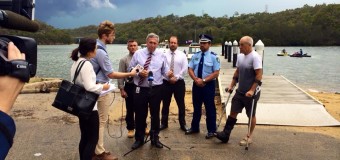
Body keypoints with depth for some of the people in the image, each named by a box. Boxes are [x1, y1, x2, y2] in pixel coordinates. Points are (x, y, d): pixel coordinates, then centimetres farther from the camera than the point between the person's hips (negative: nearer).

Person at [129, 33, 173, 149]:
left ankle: (155, 138, 30)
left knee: (155, 114, 11)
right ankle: (139, 139, 27)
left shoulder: (161, 55, 4)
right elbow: (131, 69, 4)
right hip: (140, 89, 0)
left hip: (156, 89, 1)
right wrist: (139, 73, -15)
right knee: (140, 115, 9)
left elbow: (165, 70, 2)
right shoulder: (138, 54, 2)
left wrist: (169, 74, -20)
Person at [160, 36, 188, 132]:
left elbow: (185, 69, -3)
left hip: (179, 82, 0)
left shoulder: (182, 55, 2)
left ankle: (183, 124, 21)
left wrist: (176, 77, -13)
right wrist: (169, 77, -14)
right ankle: (164, 123, 23)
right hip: (166, 82, 0)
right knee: (165, 104, 10)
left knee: (181, 104, 8)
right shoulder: (164, 55, 0)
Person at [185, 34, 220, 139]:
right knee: (196, 107, 15)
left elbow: (216, 73, -12)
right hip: (196, 84, 4)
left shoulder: (213, 56, -7)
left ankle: (211, 130, 17)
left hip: (209, 85, -4)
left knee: (210, 108, 4)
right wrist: (196, 79, -14)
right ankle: (194, 128, 29)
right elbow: (190, 70, 4)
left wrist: (203, 80, -19)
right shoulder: (195, 55, 6)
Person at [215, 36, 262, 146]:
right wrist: (231, 85, 12)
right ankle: (225, 135, 12)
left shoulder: (255, 57, -17)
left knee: (251, 115, 8)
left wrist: (252, 90, -26)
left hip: (251, 93, -7)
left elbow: (259, 75, -22)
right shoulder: (240, 56, 6)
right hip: (240, 91, 7)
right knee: (233, 112, 7)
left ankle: (249, 137, 22)